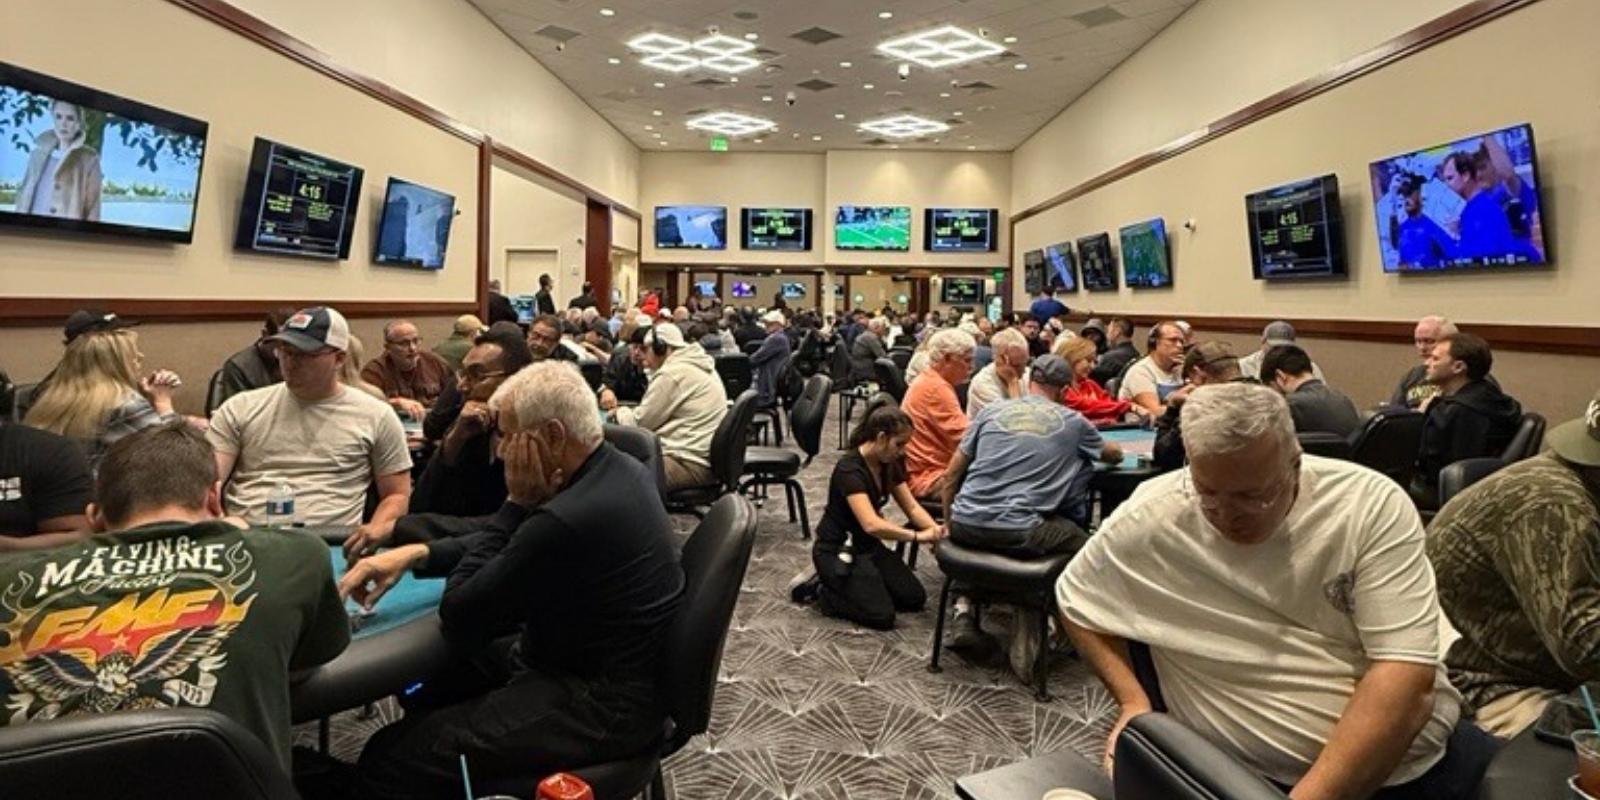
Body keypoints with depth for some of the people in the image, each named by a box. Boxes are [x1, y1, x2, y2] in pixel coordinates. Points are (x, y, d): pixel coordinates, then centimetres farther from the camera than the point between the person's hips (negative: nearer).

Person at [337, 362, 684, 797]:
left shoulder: (570, 519, -31)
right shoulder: (618, 468, -1)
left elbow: (459, 620, -17)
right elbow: (514, 545, 11)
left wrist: (517, 502, -17)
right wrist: (416, 553, 1)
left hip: (600, 704, -10)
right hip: (606, 668, 10)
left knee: (388, 758, -10)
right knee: (426, 676, 23)